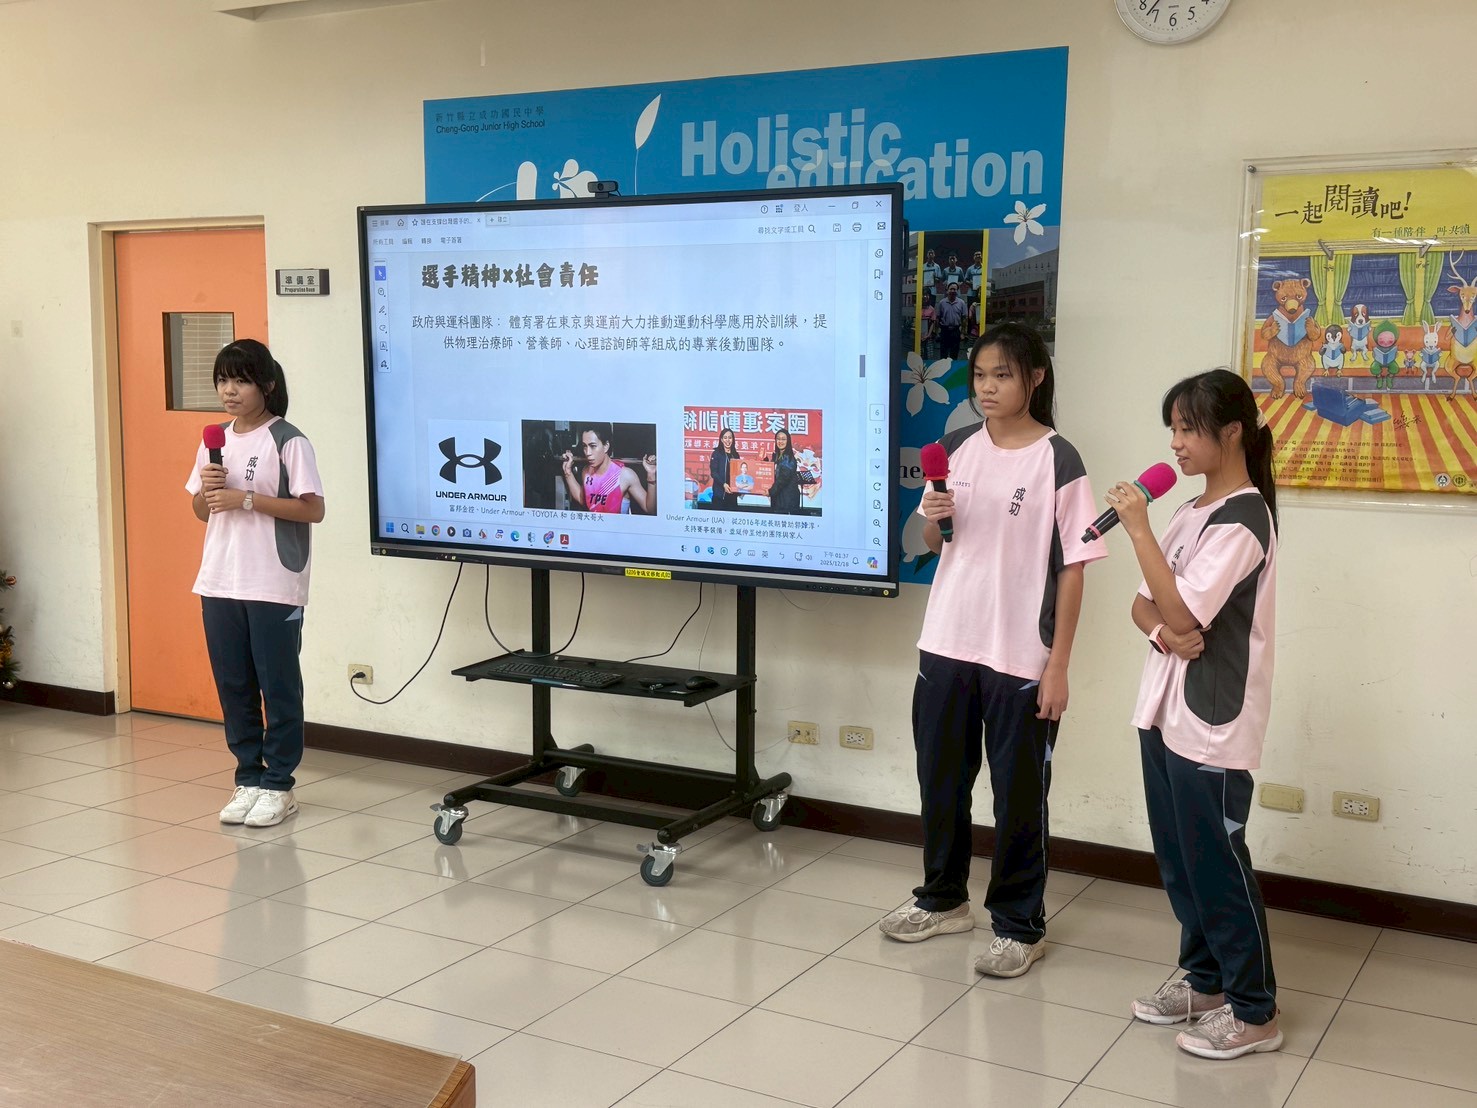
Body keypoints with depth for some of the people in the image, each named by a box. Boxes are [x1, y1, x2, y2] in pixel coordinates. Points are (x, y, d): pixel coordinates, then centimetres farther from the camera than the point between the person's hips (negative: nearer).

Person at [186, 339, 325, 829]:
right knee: (232, 685, 12)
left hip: (274, 586, -6)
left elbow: (313, 510, -14)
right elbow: (201, 511, 18)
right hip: (220, 582, 6)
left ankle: (278, 785, 12)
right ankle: (249, 777, 23)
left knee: (279, 686, 3)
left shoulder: (288, 441, -9)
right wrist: (207, 489, -5)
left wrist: (247, 499, -18)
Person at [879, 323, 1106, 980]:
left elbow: (1073, 567, -9)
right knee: (940, 777, 16)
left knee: (1019, 794, 6)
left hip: (1022, 655, -5)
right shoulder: (957, 448, 5)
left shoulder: (1057, 460, -9)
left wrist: (1059, 663, -12)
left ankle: (1020, 926, 22)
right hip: (946, 643, 5)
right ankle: (943, 899, 35)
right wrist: (932, 518, -8)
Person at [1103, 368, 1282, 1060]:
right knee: (1177, 857, 16)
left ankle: (1253, 1011, 14)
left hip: (1214, 722, -9)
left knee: (1217, 861, 0)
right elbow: (1147, 606, 13)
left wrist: (1138, 528, -19)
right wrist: (1162, 632, -10)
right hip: (1165, 709, 9)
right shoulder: (1190, 513, 12)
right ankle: (1204, 977, 32)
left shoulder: (1243, 519, -16)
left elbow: (1182, 614, -22)